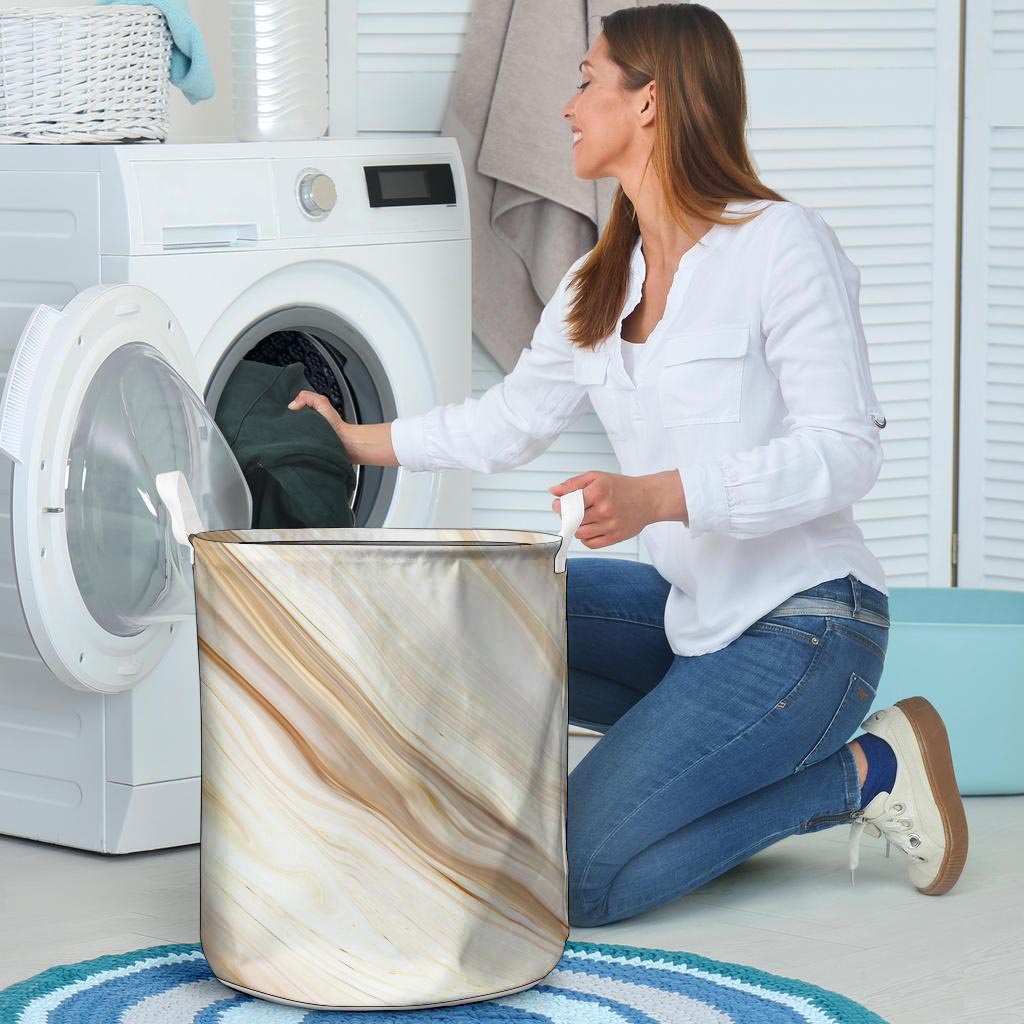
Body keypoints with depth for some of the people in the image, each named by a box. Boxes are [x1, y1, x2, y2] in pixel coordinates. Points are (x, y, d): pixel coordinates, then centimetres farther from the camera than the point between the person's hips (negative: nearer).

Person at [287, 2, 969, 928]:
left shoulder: (783, 245, -13)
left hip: (804, 622, -8)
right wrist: (360, 442, 24)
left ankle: (860, 772, -2)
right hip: (688, 611, 8)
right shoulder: (597, 287, 11)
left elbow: (845, 452, -18)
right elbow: (511, 419, 23)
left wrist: (657, 496, -28)